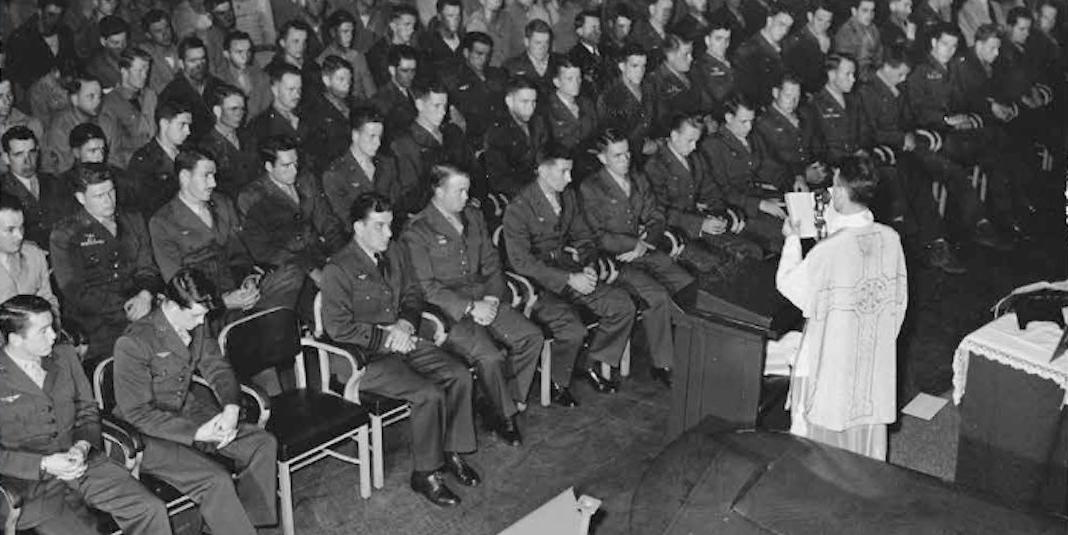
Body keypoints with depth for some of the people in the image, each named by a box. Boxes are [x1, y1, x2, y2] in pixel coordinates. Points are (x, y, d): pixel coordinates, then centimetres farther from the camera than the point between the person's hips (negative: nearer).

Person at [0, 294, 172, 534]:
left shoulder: (65, 359, 9)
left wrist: (82, 445, -5)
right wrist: (43, 465, -16)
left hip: (83, 461, 5)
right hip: (32, 480, -4)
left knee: (152, 510, -11)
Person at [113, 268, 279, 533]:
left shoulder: (196, 326, -3)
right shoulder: (133, 344, -25)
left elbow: (217, 367, 6)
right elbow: (137, 412, -22)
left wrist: (231, 408, -15)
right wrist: (196, 433, -27)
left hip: (188, 412, 8)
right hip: (148, 433, -7)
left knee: (264, 444, -4)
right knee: (216, 481, -27)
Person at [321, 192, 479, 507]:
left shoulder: (395, 252, 9)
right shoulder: (338, 270, -14)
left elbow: (413, 293, 18)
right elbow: (338, 327, -17)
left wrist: (405, 324, -3)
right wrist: (385, 337, -16)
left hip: (401, 341, 7)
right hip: (366, 357, -7)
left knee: (460, 375, -11)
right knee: (430, 394, -25)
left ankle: (451, 452, 5)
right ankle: (424, 474, -7)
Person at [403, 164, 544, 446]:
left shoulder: (474, 217, 12)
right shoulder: (418, 230, -9)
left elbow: (491, 263, 16)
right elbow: (426, 287, -13)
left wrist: (491, 298, -3)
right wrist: (470, 307, -18)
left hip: (483, 298, 7)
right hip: (446, 309, -7)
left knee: (532, 336, -12)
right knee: (490, 358, -26)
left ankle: (509, 400, 1)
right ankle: (506, 416, -1)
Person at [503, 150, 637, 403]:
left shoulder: (568, 196, 7)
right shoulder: (518, 209, -15)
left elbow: (583, 237, 15)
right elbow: (521, 261, -20)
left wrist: (588, 267, -7)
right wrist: (569, 279, -23)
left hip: (570, 272, 7)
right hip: (537, 282, -7)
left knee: (624, 306, -9)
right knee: (573, 330, -29)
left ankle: (593, 364, 10)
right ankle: (557, 382, 1)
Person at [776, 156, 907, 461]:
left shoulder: (831, 249, -26)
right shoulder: (890, 238, -8)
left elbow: (789, 283, -12)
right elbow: (898, 298, 4)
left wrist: (792, 238, 0)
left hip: (833, 355, -5)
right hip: (876, 354, 5)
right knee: (868, 413, 19)